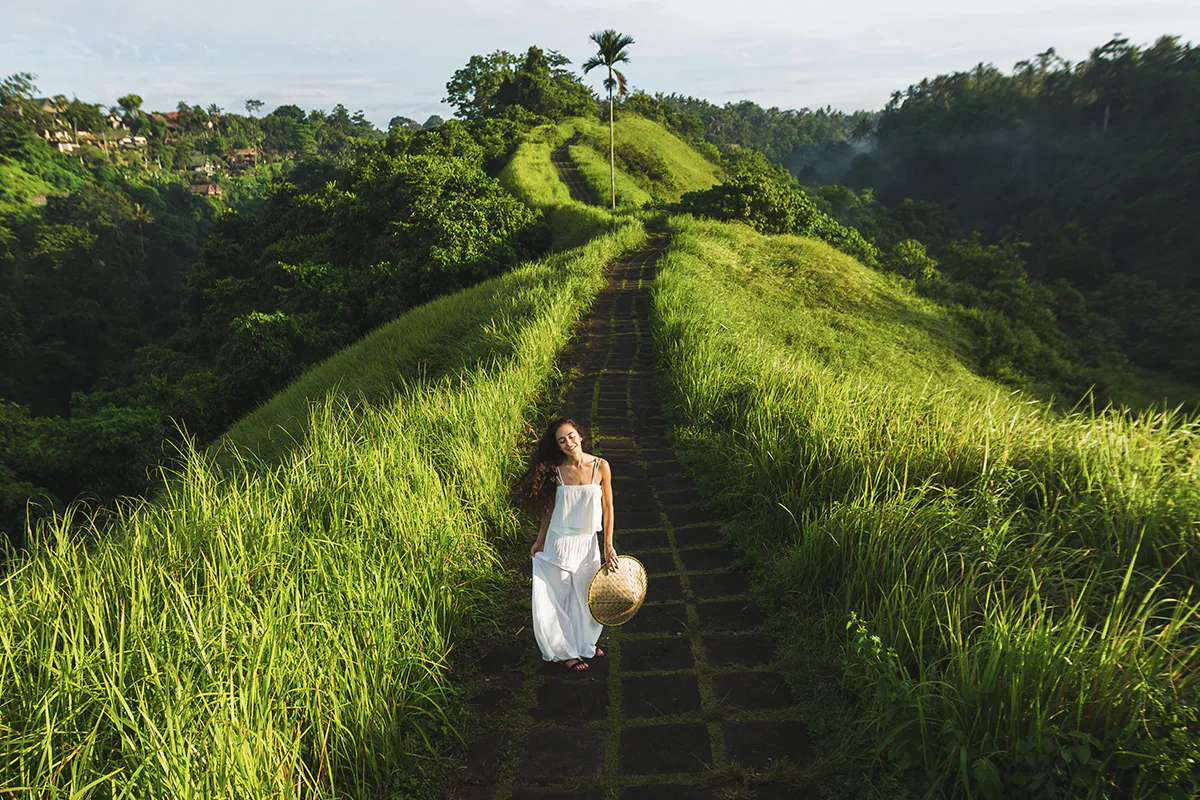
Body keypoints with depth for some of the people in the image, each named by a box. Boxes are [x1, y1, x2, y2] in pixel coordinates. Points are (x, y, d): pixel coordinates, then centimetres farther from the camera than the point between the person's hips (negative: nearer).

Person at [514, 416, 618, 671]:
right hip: (559, 543, -1)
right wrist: (540, 540, 7)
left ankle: (584, 644, 39)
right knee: (558, 598, 8)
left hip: (588, 542, 1)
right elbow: (550, 507, 3)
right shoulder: (556, 470, -10)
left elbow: (607, 508, -3)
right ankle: (564, 651, 29)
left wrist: (608, 545, -4)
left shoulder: (601, 466, -9)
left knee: (587, 597, 15)